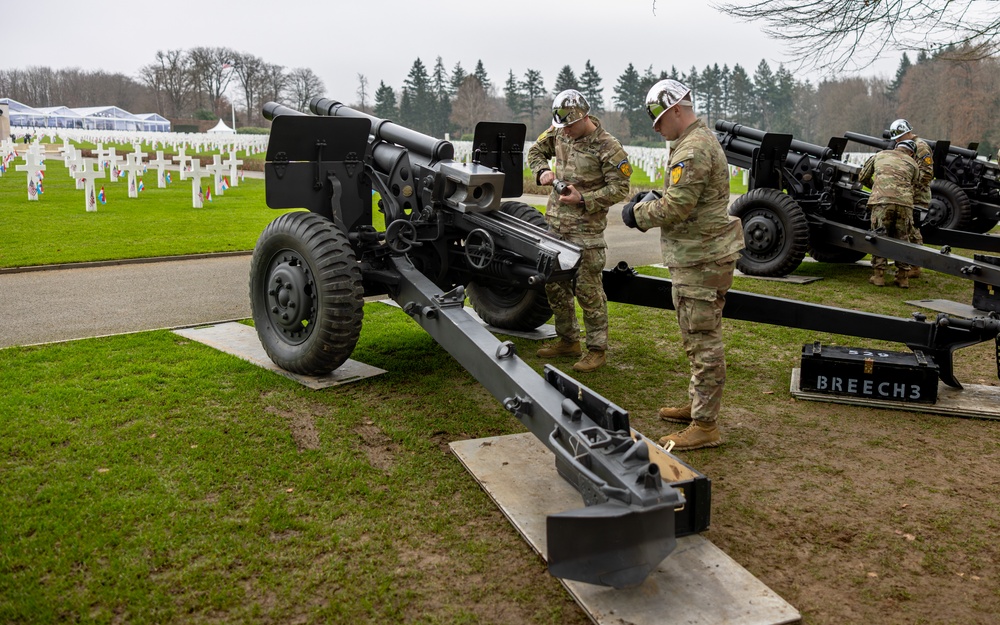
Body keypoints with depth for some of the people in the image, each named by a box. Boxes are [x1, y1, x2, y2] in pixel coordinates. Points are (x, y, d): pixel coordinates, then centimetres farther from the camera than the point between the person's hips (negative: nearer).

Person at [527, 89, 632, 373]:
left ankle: (597, 349, 9)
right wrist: (542, 171, -3)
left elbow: (619, 189, -12)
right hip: (554, 222, 7)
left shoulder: (607, 147, -14)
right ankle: (568, 339, 31)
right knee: (554, 285, 15)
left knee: (588, 290, -3)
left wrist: (583, 199, -21)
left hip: (586, 228, -7)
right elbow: (535, 151, 19)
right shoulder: (558, 132, 4)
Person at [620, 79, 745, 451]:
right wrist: (649, 203, 8)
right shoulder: (700, 140, 17)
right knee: (697, 337, 20)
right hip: (695, 257, 11)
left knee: (704, 340, -5)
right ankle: (698, 404, 33)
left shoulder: (694, 149, -19)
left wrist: (638, 213, -7)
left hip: (701, 261, -11)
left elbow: (674, 208, -23)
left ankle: (705, 426, 1)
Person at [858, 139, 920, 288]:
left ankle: (878, 275, 3)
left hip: (882, 200, -1)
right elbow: (913, 185, 20)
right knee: (902, 239, 10)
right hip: (905, 203, 1)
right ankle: (903, 278, 11)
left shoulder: (879, 155, 23)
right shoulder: (913, 164, 22)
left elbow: (862, 177, 28)